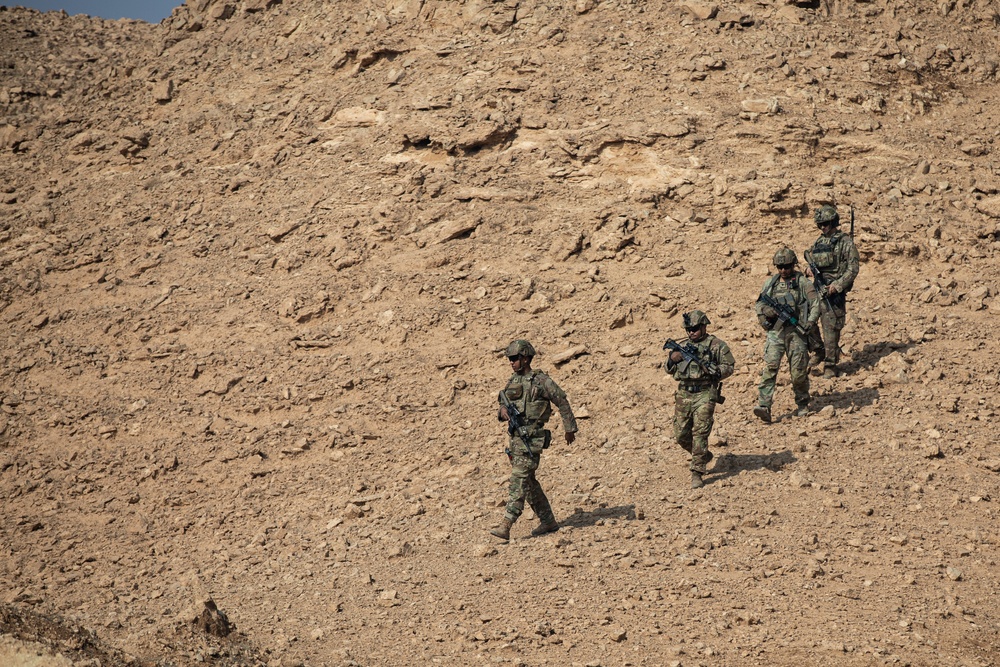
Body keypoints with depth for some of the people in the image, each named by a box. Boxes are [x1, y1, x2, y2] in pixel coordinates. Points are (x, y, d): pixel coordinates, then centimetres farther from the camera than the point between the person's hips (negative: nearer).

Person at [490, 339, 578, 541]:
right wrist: (502, 412, -7)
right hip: (516, 437, 8)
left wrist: (570, 429, 3)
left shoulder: (541, 381, -8)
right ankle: (548, 521, 24)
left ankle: (506, 526, -21)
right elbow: (502, 407, 18)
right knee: (528, 482, 12)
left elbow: (562, 402, -1)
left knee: (519, 479, -14)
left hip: (532, 438, -8)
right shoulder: (512, 382, 13)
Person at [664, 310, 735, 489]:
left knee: (700, 433, -12)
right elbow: (668, 369, 19)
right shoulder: (682, 346, 14)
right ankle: (704, 455, 31)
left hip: (705, 395, -5)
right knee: (681, 434, 6)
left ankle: (697, 473, -9)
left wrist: (714, 371, -17)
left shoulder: (717, 345, 1)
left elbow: (729, 366, 1)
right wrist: (672, 359, -3)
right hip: (683, 395, 5)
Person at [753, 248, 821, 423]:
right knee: (770, 368, -13)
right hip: (775, 331, 2)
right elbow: (760, 303, 18)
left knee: (799, 371, 4)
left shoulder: (802, 282, 0)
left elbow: (815, 303, -4)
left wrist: (810, 323, -16)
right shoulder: (770, 283, 11)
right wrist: (765, 311, -5)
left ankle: (802, 405, 25)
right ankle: (764, 407, -20)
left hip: (796, 332, -2)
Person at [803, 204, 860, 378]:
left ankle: (830, 366, 4)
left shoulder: (845, 242, -5)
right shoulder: (818, 242, 15)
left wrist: (837, 285, -18)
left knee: (831, 329, -4)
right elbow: (810, 260, 24)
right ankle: (818, 351, 16)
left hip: (834, 292, -6)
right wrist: (809, 268, -1)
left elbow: (853, 268, -9)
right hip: (817, 289, 6)